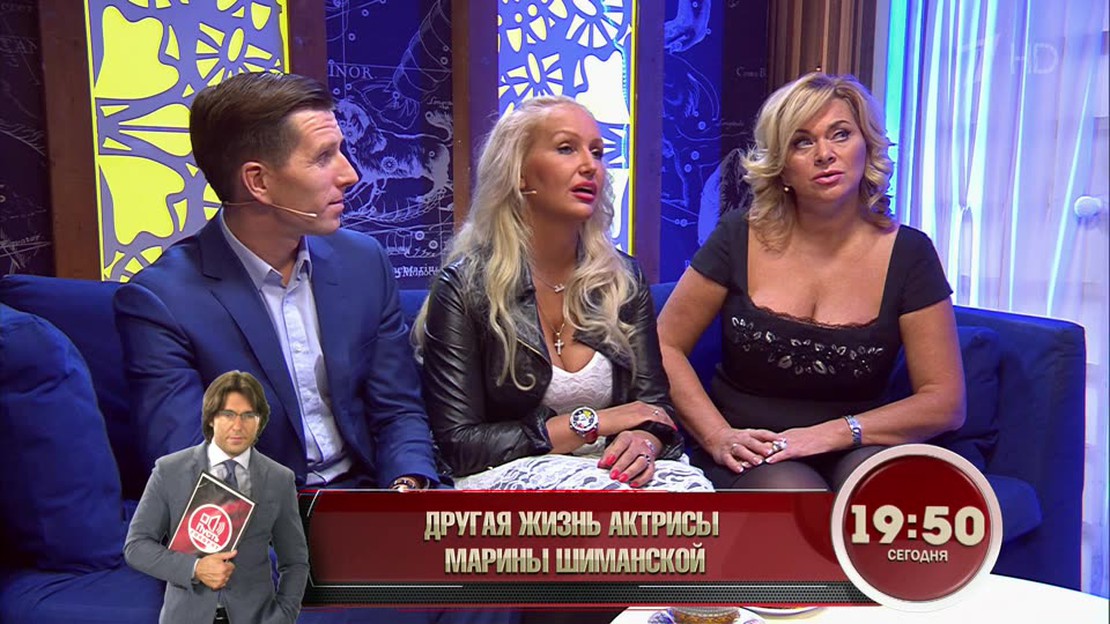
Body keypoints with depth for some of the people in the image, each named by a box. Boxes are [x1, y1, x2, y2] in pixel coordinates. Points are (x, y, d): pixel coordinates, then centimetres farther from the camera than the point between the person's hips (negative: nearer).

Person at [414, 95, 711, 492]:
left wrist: (644, 441, -18)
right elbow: (459, 446, -9)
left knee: (692, 486, -30)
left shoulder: (623, 278, 8)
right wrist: (591, 423, -11)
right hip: (505, 477, -4)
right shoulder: (465, 286, -6)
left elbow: (654, 404, 8)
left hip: (607, 472, 5)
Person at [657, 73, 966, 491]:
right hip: (749, 460, -1)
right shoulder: (739, 238, -2)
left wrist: (835, 433, -17)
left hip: (853, 453, 1)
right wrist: (718, 436, -12)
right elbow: (665, 347, 2)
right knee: (788, 490, -35)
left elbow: (945, 402, -3)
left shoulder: (907, 253, -2)